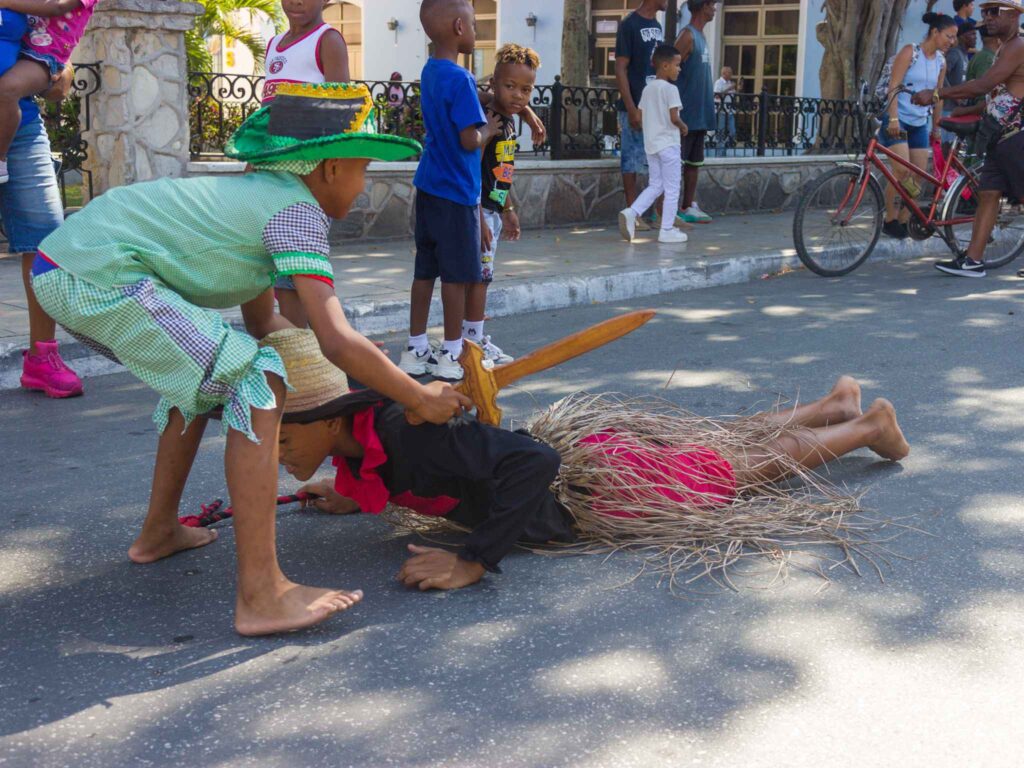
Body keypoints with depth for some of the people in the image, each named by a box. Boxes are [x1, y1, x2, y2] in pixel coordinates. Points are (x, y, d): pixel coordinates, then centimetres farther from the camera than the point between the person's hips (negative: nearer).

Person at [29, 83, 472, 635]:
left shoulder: (257, 193, 21)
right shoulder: (297, 209, -7)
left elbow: (261, 321, 29)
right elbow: (336, 341, -16)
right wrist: (419, 398, -3)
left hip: (58, 269, 10)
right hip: (100, 278, -10)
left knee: (204, 370, 27)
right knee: (257, 387, -11)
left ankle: (159, 531, 36)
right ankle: (261, 596, -14)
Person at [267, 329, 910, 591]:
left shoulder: (406, 435, -37)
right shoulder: (366, 427, -10)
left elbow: (530, 463, -46)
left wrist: (471, 564, -45)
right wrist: (357, 498, 5)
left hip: (602, 479, -7)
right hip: (573, 437, 7)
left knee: (747, 462, 17)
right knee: (724, 442, 28)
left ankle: (868, 425, 40)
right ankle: (836, 404, 51)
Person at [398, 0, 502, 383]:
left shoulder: (430, 71, 9)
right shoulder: (460, 79, -18)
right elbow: (470, 141, -21)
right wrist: (489, 130, -2)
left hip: (429, 187, 8)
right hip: (456, 192, -8)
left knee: (425, 270, 11)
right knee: (456, 275, 2)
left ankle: (416, 350, 17)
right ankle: (451, 355, 10)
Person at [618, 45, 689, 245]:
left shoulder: (648, 89, 10)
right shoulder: (670, 89, -13)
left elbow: (640, 115, 11)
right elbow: (674, 117, -19)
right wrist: (683, 127, -1)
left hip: (650, 144, 7)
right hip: (668, 144, -7)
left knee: (655, 185, 15)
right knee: (672, 188, 2)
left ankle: (631, 212, -5)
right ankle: (667, 230, 4)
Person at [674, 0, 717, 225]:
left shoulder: (701, 37, 18)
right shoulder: (687, 35, -10)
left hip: (700, 115, 9)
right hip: (686, 113, -9)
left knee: (694, 162, 10)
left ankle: (688, 206, 14)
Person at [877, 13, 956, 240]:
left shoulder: (941, 61, 10)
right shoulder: (910, 52, -7)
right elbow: (894, 86, -14)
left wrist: (936, 128, 17)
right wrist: (893, 118, -23)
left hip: (920, 125, 6)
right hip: (898, 120, -6)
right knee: (901, 172, -18)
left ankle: (903, 222, 7)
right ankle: (890, 219, -4)